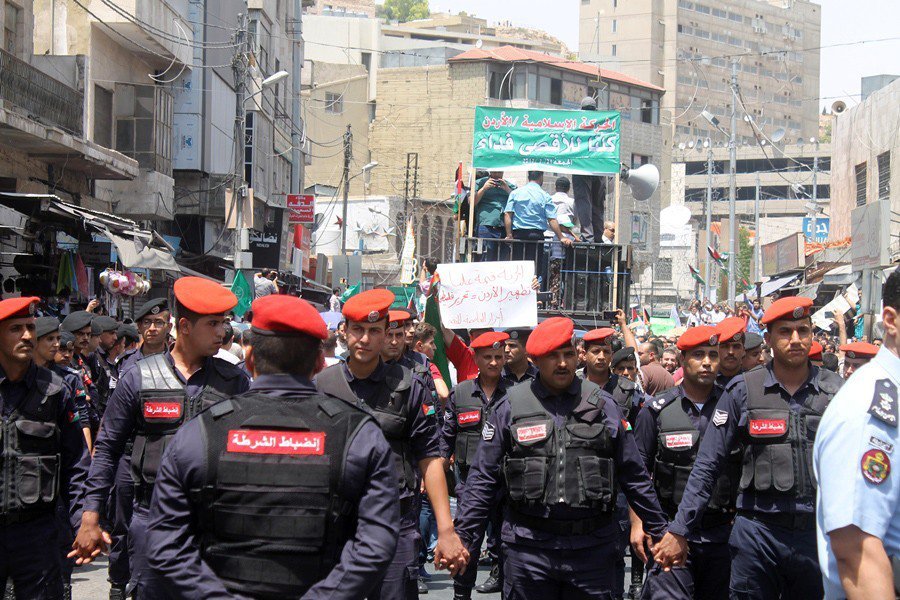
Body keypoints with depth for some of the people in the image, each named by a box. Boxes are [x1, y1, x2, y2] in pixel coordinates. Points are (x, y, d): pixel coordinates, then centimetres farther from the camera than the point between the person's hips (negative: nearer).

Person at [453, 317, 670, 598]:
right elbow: (484, 478, 5)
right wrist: (461, 537, 0)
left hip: (592, 546, 1)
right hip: (528, 547, -1)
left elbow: (634, 475, 11)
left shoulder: (602, 404, 6)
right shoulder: (510, 407, 2)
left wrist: (660, 531, 10)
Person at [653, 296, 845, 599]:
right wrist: (679, 530, -2)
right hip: (757, 532, -1)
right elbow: (707, 465, 1)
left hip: (819, 535, 1)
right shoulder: (743, 391, -1)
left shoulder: (836, 391, 3)